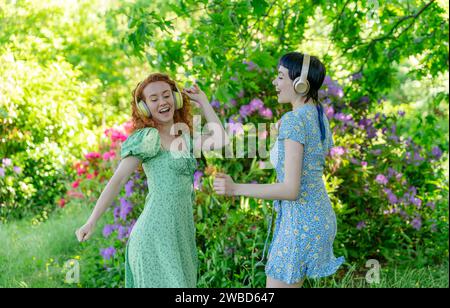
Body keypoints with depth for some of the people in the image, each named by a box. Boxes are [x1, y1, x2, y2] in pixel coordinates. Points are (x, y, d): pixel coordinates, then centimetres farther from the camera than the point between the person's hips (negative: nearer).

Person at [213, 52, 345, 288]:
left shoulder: (294, 120, -21)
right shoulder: (320, 117, 8)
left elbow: (291, 189, -25)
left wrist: (235, 188, -25)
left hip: (300, 222, -10)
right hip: (319, 216, 10)